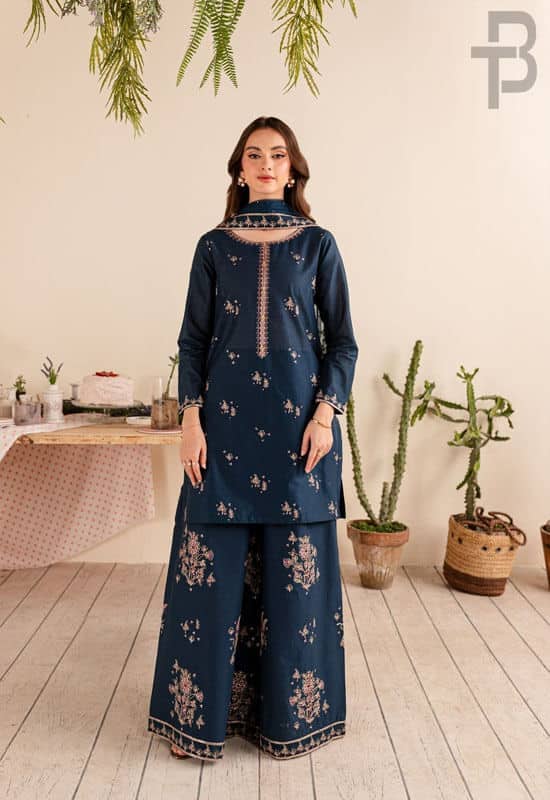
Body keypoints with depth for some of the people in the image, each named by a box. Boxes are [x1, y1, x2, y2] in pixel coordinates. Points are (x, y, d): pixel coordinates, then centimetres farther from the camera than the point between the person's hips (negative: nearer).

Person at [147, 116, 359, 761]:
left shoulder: (317, 243, 7)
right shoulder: (214, 246, 9)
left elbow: (342, 339, 4)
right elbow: (193, 339, 6)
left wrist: (325, 414, -9)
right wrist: (190, 420, -5)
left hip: (300, 420, 0)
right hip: (227, 419, 1)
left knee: (296, 566, 4)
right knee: (212, 567, 2)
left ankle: (291, 712, 24)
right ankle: (203, 713, 21)